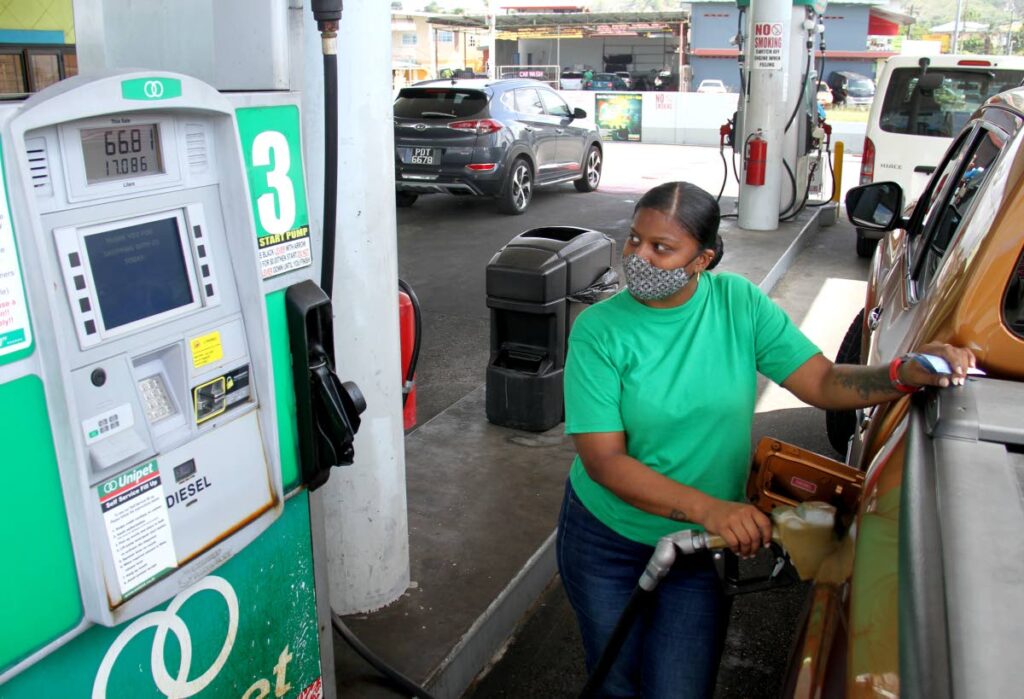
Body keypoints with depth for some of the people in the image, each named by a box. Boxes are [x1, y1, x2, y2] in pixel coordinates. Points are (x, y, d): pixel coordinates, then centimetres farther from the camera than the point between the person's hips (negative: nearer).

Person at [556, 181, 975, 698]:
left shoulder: (739, 302, -10)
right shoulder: (599, 330, -18)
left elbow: (822, 382, -9)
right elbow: (604, 460, -23)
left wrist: (907, 374, -28)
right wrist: (707, 507, -35)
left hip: (703, 545, 1)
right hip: (605, 540, -1)